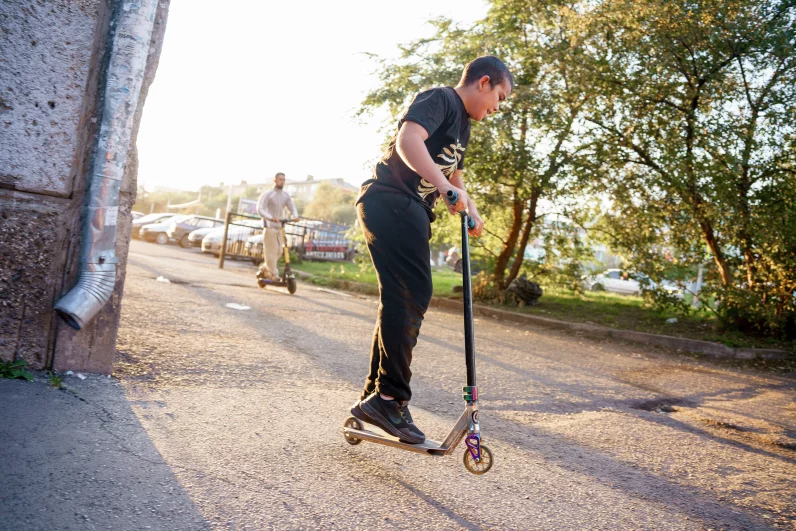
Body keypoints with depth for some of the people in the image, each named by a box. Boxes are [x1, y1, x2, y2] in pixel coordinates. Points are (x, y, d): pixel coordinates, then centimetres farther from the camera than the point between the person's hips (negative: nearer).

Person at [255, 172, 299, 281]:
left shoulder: (286, 195, 11)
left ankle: (263, 269, 23)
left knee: (278, 251, 6)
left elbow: (292, 207, 8)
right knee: (271, 251, -7)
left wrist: (295, 216, -16)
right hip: (269, 225, -6)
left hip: (280, 226, 6)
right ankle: (273, 274, -1)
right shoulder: (267, 194, -6)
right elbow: (260, 209, -16)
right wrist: (271, 218, -32)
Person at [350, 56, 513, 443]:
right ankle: (391, 399, -12)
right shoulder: (441, 99, -7)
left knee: (400, 302, 9)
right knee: (412, 296, -17)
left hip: (411, 212, 10)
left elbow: (453, 174, 35)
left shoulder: (463, 124, 23)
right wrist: (444, 186, -35)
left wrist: (471, 210, 17)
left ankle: (373, 398, 17)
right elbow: (408, 140, -26)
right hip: (390, 202, -10)